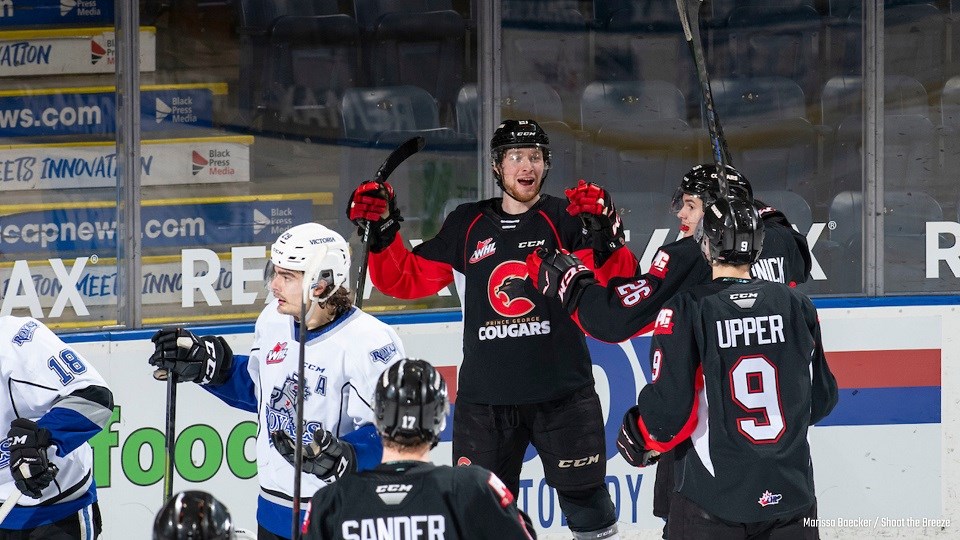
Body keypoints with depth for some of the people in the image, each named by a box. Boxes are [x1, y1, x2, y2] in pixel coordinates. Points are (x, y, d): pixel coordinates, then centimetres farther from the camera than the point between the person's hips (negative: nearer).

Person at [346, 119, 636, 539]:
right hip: (485, 398, 2)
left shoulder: (565, 220, 0)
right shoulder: (466, 226, 8)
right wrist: (382, 235, -4)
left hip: (562, 392, -2)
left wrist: (605, 240, -31)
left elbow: (618, 283, -12)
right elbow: (407, 280, 11)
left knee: (586, 504, 3)